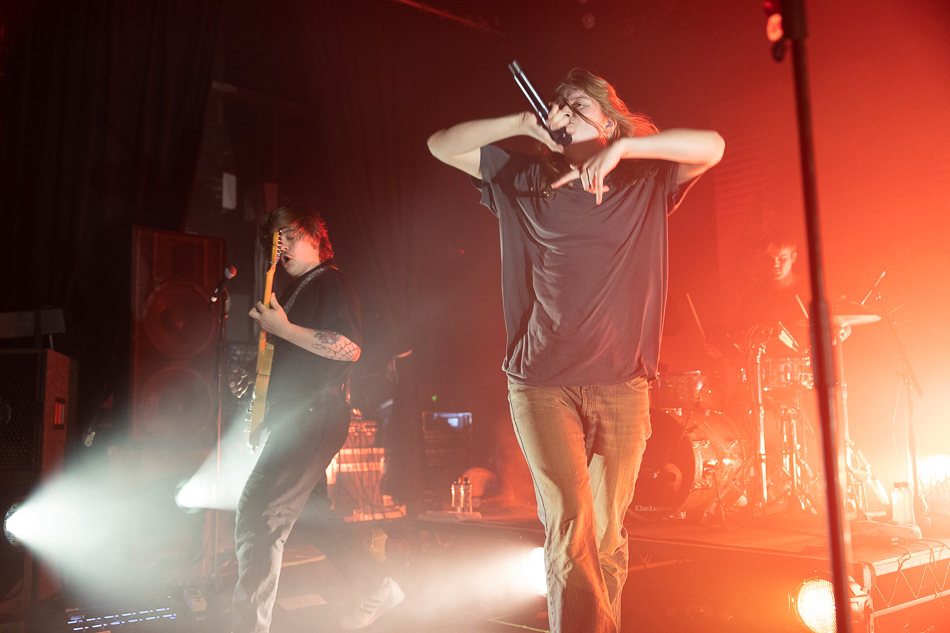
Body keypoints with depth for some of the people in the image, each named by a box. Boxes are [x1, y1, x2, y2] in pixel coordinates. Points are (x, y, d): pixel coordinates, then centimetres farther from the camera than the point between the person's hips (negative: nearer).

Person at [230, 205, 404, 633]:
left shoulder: (331, 283, -8)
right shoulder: (295, 290, 21)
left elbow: (350, 348, -22)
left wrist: (282, 329, -20)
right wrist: (254, 376, 11)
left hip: (313, 417, -11)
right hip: (294, 418, 11)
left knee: (257, 517, -15)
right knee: (310, 513, 18)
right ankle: (378, 589, 29)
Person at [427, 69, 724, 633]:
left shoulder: (643, 181, 9)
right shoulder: (524, 179, 13)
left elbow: (711, 146, -3)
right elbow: (442, 145, 16)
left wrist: (622, 147, -11)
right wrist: (521, 123, 4)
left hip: (620, 384, 0)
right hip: (541, 381, 0)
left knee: (608, 531, 7)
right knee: (569, 524, -11)